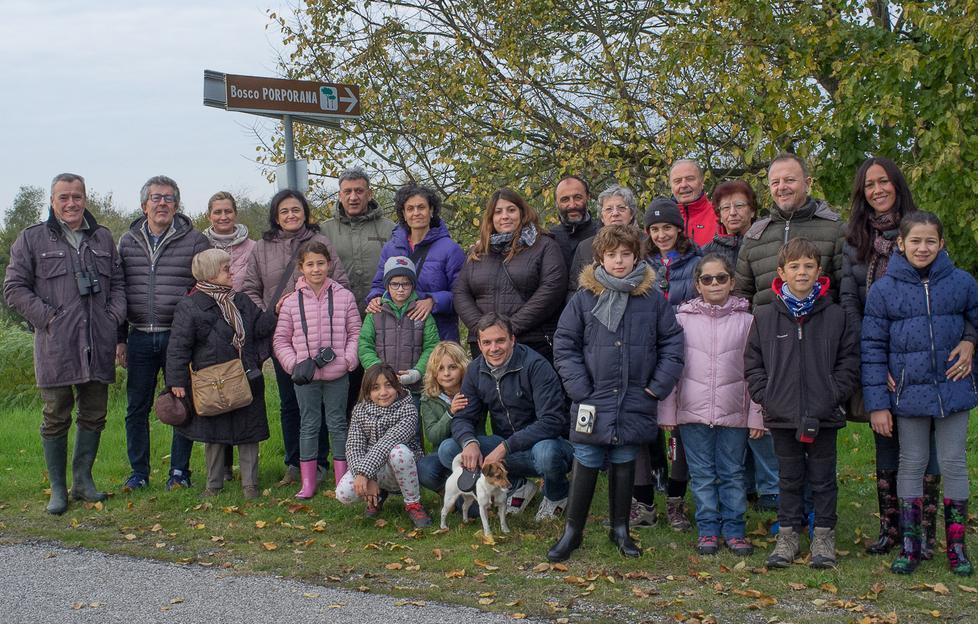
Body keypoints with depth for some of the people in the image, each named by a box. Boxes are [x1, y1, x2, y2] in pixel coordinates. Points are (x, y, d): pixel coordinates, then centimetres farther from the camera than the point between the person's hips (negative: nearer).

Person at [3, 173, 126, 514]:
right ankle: (57, 489, 12)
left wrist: (114, 317, 3)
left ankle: (82, 479, 23)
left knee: (94, 415, 9)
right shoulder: (31, 239, 2)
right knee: (56, 418, 2)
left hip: (98, 345, 4)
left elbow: (118, 283, 19)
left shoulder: (103, 238, 14)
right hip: (55, 346, -4)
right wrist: (47, 317, -9)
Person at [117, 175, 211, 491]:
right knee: (136, 408, 7)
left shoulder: (195, 241, 1)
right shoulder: (127, 242, 10)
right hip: (139, 338, 2)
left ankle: (179, 471, 16)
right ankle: (139, 473, 18)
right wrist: (120, 339, 8)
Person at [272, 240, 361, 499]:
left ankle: (342, 480, 17)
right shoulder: (291, 302, 0)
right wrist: (294, 364, -9)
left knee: (337, 424, 9)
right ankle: (307, 483, 15)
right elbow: (280, 339, 4)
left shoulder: (344, 297, 0)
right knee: (309, 425, 8)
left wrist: (348, 359, -11)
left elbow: (355, 332, 3)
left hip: (337, 374, 0)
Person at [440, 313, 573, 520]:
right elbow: (463, 417, 2)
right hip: (504, 446, 5)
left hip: (545, 441, -5)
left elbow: (552, 421, -24)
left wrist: (505, 447, -32)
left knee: (546, 452, -41)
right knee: (448, 450, -15)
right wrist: (469, 442, -23)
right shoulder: (475, 370, 1)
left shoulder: (536, 366, -17)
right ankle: (516, 485, -3)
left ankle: (557, 495, -4)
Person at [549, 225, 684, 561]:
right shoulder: (583, 298, -2)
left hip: (634, 403, 1)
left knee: (624, 463, 12)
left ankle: (620, 529, 26)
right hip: (593, 402, -1)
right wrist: (580, 387, -7)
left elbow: (672, 343, 5)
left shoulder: (653, 299, 0)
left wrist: (658, 386, -3)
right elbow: (564, 345, 1)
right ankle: (572, 530, 15)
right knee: (586, 464, 2)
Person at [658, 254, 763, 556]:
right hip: (693, 410, 0)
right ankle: (707, 529, 16)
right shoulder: (683, 318, 2)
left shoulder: (746, 320, 1)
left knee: (732, 473, 7)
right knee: (702, 474, 7)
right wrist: (667, 412, 2)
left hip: (734, 412, 0)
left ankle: (734, 529, 17)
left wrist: (756, 415, 0)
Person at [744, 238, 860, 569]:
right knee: (789, 479, 12)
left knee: (823, 479, 8)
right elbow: (752, 364, 4)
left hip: (824, 418, -1)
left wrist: (829, 399, -11)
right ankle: (788, 535, 22)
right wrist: (767, 398, -7)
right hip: (782, 417, 1)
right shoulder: (765, 316, 2)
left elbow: (849, 364, 0)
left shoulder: (837, 316, -1)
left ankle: (824, 536, 19)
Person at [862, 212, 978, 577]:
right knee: (911, 465, 9)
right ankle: (910, 543, 18)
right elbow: (873, 348, -3)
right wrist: (877, 403, -6)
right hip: (909, 393, 0)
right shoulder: (883, 290, -4)